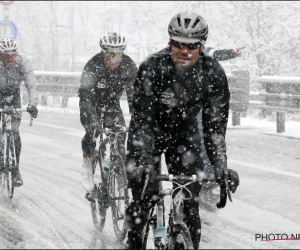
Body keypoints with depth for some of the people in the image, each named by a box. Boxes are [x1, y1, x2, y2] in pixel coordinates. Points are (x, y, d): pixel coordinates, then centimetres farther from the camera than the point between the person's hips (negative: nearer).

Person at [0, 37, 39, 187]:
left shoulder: (22, 63, -24)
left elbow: (32, 85, -28)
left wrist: (33, 104, -44)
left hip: (13, 96, 1)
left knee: (14, 134, -10)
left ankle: (16, 170, 0)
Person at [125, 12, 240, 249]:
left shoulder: (214, 74, -22)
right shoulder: (151, 68, -28)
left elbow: (215, 123, -19)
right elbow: (143, 119, -30)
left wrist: (221, 167, -29)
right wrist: (144, 163, -41)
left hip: (185, 133, 2)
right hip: (150, 130, -2)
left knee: (190, 201, -8)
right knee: (145, 194, -13)